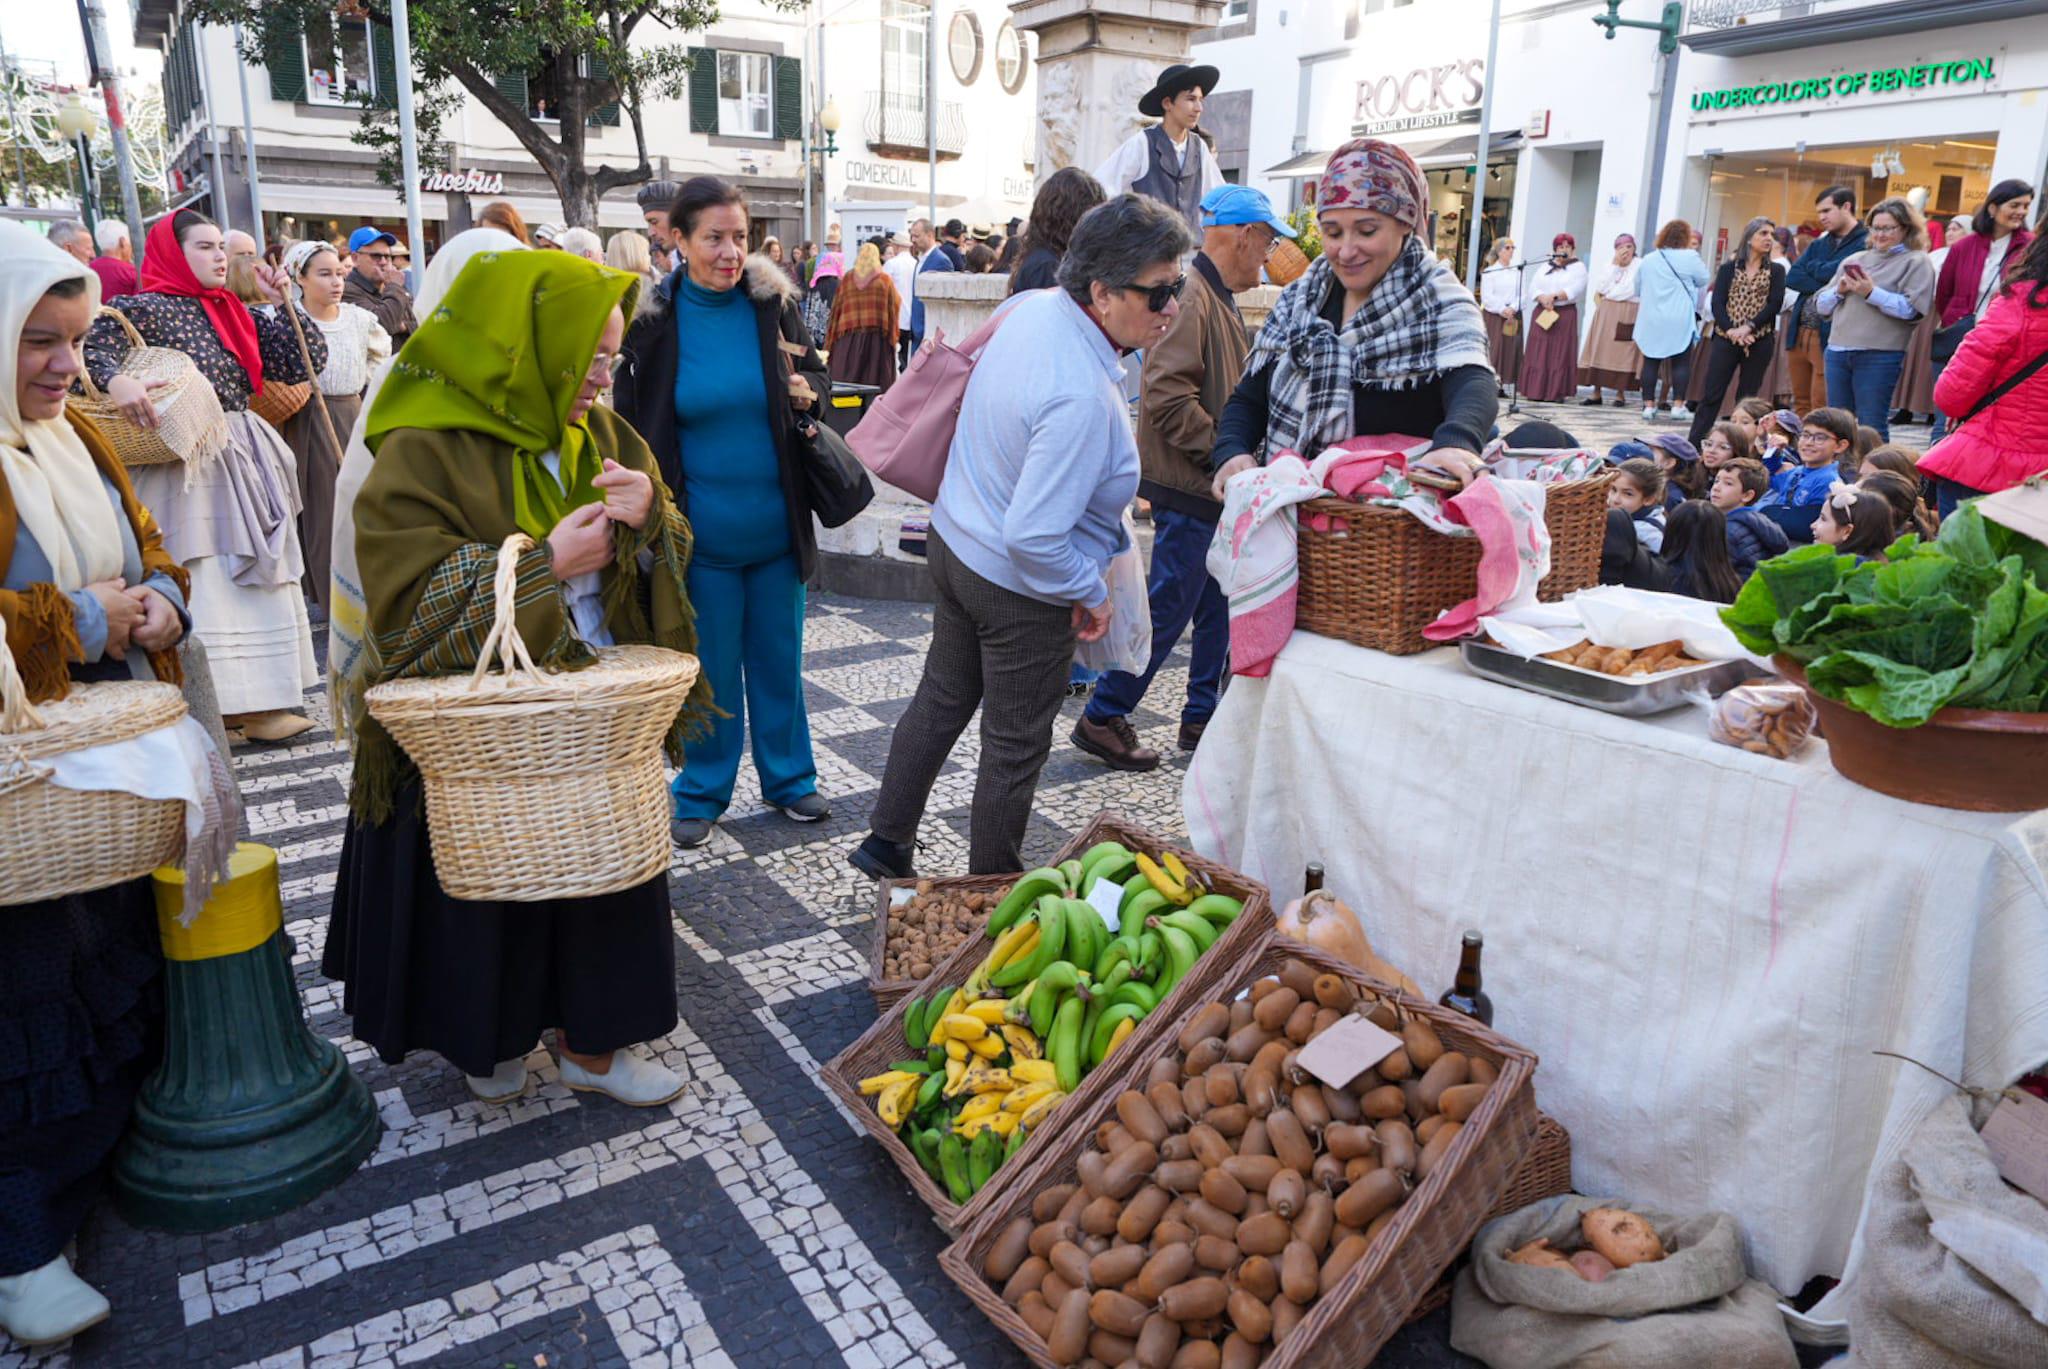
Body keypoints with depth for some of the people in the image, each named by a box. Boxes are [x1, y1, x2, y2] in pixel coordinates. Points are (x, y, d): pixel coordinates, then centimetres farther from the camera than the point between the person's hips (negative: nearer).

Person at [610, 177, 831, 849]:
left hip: (776, 521, 2)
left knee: (779, 657, 13)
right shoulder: (653, 319, -6)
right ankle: (703, 793, 26)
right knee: (711, 663, 8)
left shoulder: (771, 302, -2)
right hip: (703, 529, -2)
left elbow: (817, 374, 12)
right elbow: (631, 428, 0)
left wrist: (809, 393, -12)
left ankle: (787, 776, 30)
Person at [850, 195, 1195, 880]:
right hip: (1020, 589, -9)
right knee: (1015, 746, 11)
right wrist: (1090, 593, -18)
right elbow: (1032, 536, -35)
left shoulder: (1032, 304, -6)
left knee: (942, 698, 25)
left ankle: (886, 842, 40)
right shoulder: (1083, 398, -35)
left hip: (955, 541, 9)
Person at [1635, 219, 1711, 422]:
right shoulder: (1690, 257, -6)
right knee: (1681, 362, 3)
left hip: (1651, 319, 4)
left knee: (1651, 362, 6)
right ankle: (1678, 405, -2)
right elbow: (1703, 281, 5)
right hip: (1679, 320, -4)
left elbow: (1638, 288, 17)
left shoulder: (1648, 259, 8)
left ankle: (1648, 405, 4)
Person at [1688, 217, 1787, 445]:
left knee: (1747, 398, 4)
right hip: (1726, 339, -1)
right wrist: (1730, 329, -18)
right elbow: (1717, 302, -3)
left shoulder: (1776, 271, 9)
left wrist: (1749, 327, -17)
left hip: (1760, 342, 1)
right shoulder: (1728, 268, 8)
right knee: (1711, 394, -3)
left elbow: (1775, 303, -3)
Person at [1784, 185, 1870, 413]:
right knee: (1800, 404, 11)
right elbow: (1791, 278, 5)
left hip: (1830, 336, -7)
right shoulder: (1819, 243, 18)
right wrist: (1825, 286, -10)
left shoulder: (1866, 243, -5)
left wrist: (1812, 267, 3)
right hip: (1799, 333, 7)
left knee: (1822, 410, -5)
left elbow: (1835, 271, -18)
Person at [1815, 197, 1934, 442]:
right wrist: (1839, 290, -2)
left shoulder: (1915, 262, 4)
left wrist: (1872, 293, -13)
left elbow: (1912, 310, -10)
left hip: (1879, 355, -5)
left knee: (1871, 428, -5)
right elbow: (1822, 306, 17)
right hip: (1838, 351, 5)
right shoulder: (1854, 260, 20)